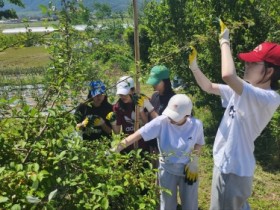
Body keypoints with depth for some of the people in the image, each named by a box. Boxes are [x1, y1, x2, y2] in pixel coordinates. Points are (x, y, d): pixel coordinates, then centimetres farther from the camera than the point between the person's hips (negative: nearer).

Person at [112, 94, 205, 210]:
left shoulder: (196, 125, -18)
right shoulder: (161, 122, -26)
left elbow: (199, 143, 1)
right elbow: (138, 134, -31)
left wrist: (193, 161, -11)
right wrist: (116, 149, -38)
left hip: (188, 168, 1)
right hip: (167, 168, -1)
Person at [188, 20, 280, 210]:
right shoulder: (246, 92, 4)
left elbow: (228, 75, -42)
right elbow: (208, 87, 8)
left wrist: (224, 42, -28)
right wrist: (194, 66, -8)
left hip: (233, 167, -9)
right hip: (231, 163, 9)